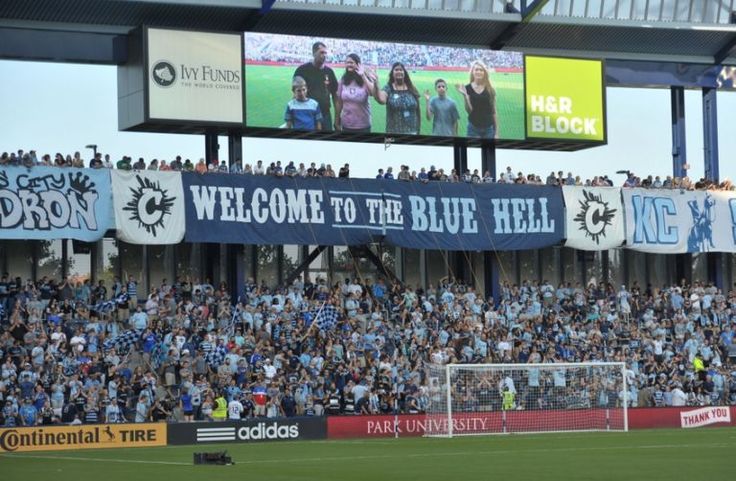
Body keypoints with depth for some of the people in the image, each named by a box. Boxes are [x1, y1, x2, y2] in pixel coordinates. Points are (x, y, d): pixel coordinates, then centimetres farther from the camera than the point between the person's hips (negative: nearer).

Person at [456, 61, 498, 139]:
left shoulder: (490, 90, 2)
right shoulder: (468, 89, -2)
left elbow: (494, 112, 4)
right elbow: (469, 110, -8)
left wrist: (496, 132, 2)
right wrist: (465, 95, -21)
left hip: (488, 128, 1)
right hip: (473, 128, -1)